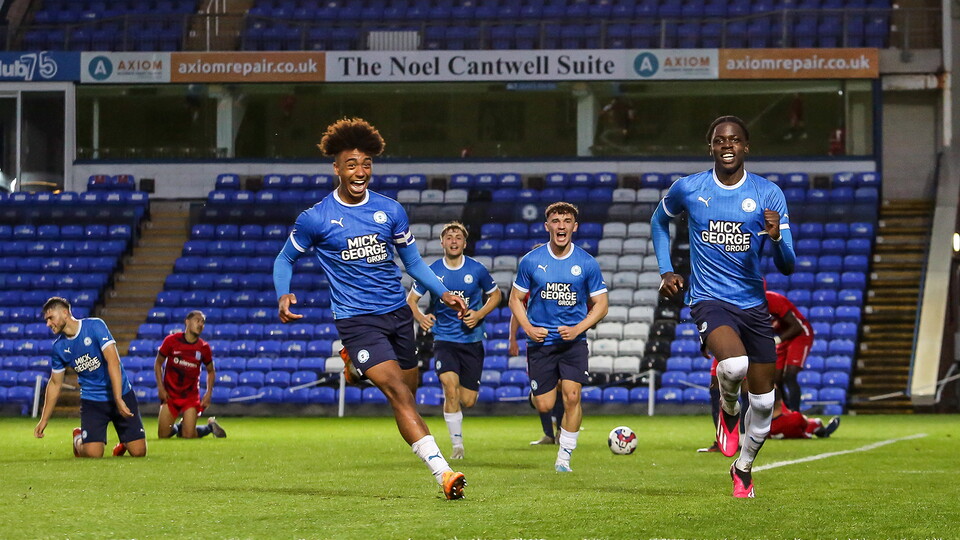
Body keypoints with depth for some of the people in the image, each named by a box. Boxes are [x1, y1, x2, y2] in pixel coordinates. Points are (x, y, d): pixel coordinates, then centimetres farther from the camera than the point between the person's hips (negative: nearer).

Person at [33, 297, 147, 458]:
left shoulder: (95, 326, -14)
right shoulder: (59, 347, 1)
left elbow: (113, 361, -22)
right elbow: (55, 383, 12)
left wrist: (118, 400, -31)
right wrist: (43, 420, 11)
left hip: (121, 395, -2)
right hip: (91, 401, 2)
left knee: (138, 451, -8)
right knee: (93, 454, -15)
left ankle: (124, 443, 28)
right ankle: (78, 439, 20)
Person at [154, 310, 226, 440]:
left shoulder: (203, 348, -2)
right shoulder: (171, 340, -6)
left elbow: (211, 371, 11)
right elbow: (158, 363, 3)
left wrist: (208, 394, -2)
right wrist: (161, 387, -5)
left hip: (191, 396, 0)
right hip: (170, 394, 0)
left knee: (189, 436, -10)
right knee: (163, 435, -1)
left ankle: (210, 426, 20)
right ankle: (179, 427, 32)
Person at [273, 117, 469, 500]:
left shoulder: (390, 210, 4)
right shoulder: (315, 219, -5)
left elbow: (411, 260, 15)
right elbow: (285, 258, 7)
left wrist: (443, 293, 1)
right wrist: (283, 296, -12)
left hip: (397, 313, 5)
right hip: (356, 321, -5)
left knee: (409, 391, 11)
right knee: (399, 393, -20)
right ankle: (443, 473, -28)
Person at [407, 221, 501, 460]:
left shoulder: (477, 270, -2)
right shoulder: (432, 271, -3)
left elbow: (495, 295, 12)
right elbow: (411, 299, 8)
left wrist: (479, 314, -6)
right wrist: (421, 317, -14)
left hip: (472, 340, 1)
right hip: (444, 339, -1)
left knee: (468, 400, -1)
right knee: (451, 386, -23)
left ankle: (451, 402, 38)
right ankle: (457, 444, -10)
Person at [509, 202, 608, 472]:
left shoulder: (587, 263, -2)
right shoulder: (531, 261, -1)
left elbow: (600, 305, 3)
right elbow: (516, 299, 7)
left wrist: (578, 329, -12)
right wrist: (528, 328, -9)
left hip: (573, 342, -1)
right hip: (540, 341, 1)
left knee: (571, 397, -15)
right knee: (544, 406, -2)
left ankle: (564, 457, -2)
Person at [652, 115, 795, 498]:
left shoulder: (768, 194, -2)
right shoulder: (688, 189, -1)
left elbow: (787, 267, -4)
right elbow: (659, 220, 21)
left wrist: (776, 237, -26)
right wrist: (666, 271, 11)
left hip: (753, 304, 3)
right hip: (709, 300, -2)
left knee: (764, 401, 5)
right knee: (734, 365, -33)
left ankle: (743, 467, 31)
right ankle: (728, 409, 2)